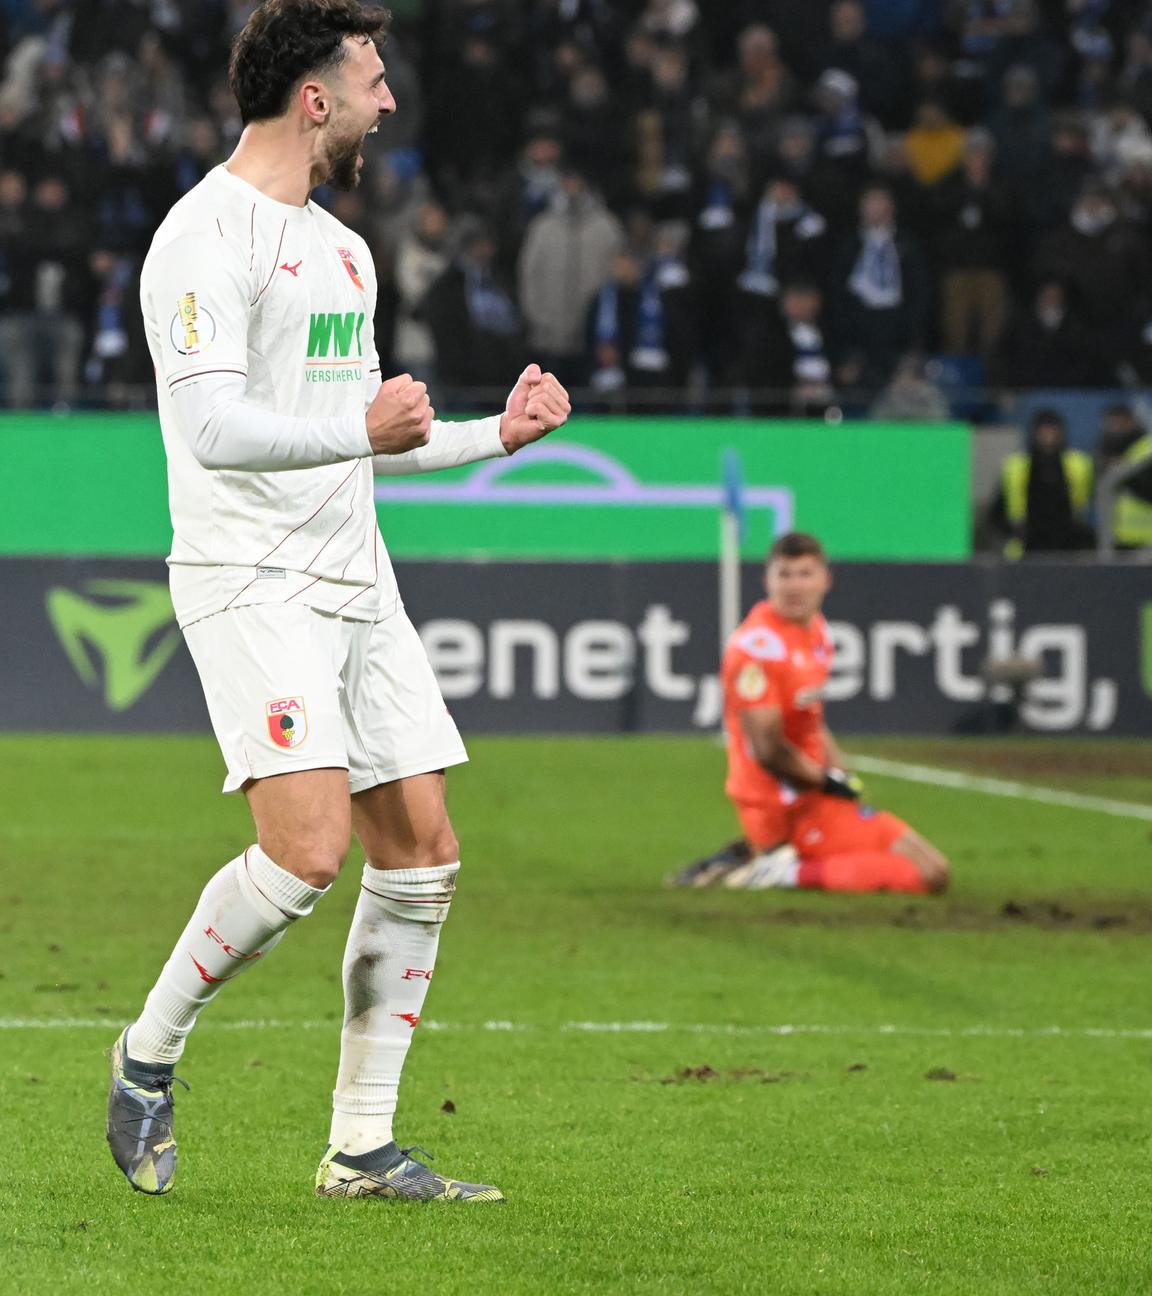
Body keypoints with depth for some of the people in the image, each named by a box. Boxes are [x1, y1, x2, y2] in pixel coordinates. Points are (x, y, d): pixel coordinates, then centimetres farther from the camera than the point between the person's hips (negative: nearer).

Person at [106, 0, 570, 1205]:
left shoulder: (341, 247, 19)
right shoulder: (207, 236, -10)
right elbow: (212, 426, -22)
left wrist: (498, 433, 25)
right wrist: (362, 430, -35)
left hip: (355, 582, 9)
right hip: (250, 585, -9)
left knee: (422, 854, 3)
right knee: (307, 847, -20)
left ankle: (361, 1147, 10)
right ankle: (148, 1054, 1)